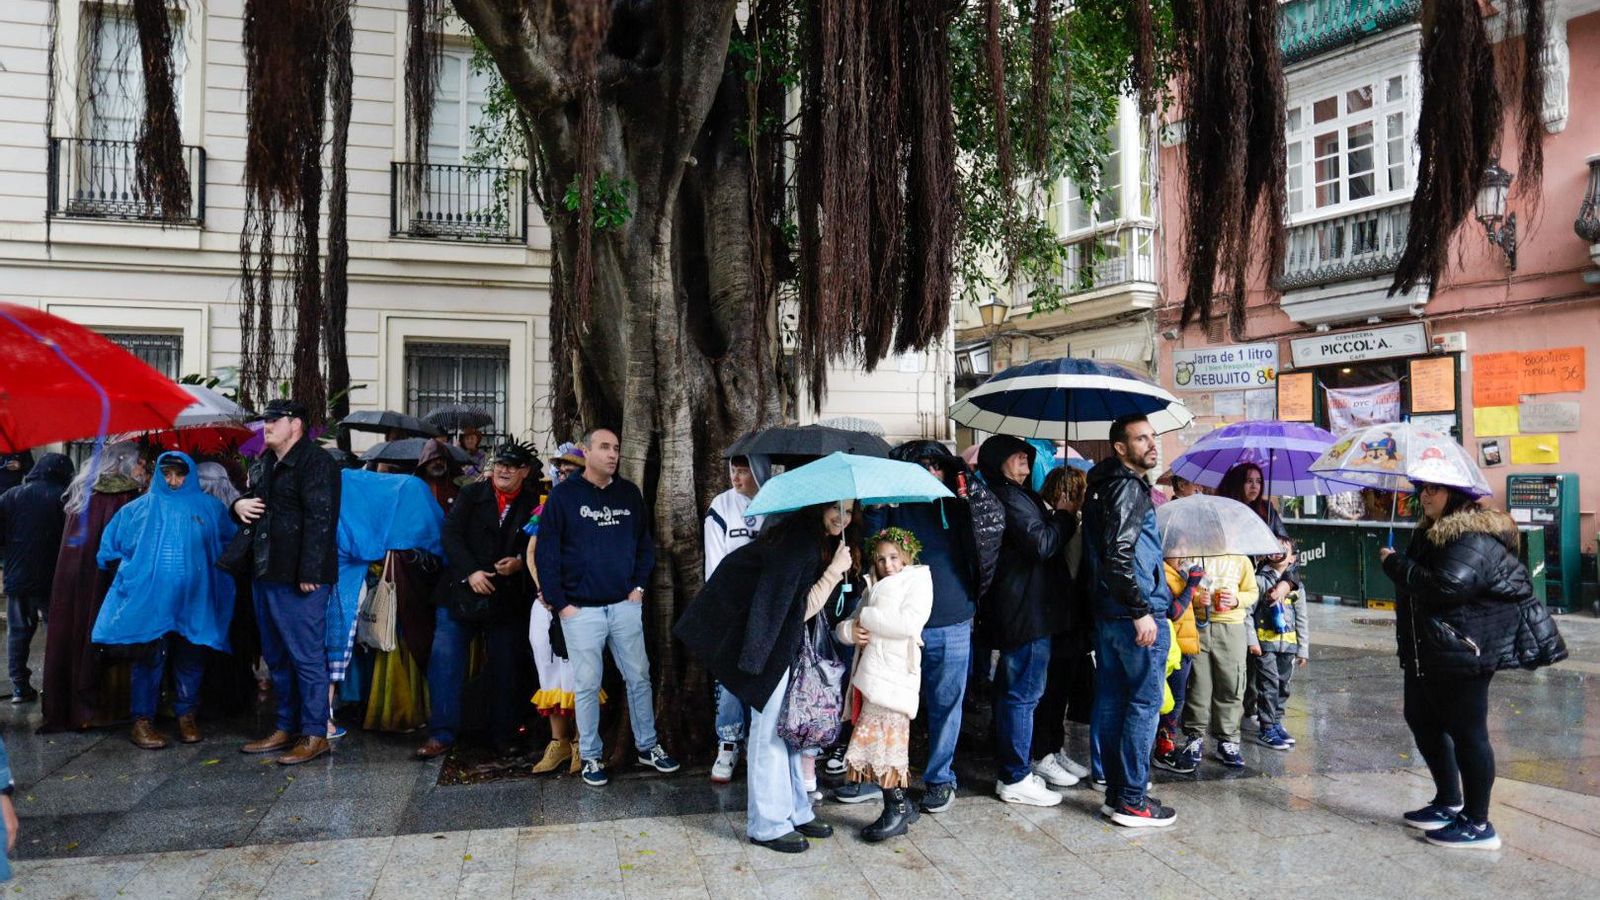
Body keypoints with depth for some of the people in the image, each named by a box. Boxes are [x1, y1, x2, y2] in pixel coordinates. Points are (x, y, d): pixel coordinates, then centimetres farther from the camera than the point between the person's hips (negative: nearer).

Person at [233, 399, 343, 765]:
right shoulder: (263, 464, 17)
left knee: (307, 657, -4)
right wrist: (239, 504, 8)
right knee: (276, 656, 17)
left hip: (299, 581, -10)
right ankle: (286, 728, 28)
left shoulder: (316, 463, -13)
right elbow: (248, 499, 34)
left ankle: (315, 734, 4)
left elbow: (320, 521, -20)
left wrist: (309, 573, -24)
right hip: (265, 574, 10)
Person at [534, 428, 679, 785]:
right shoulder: (564, 495, -4)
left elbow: (645, 542, 15)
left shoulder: (629, 493, 7)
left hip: (625, 605, 3)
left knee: (639, 677, 9)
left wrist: (639, 586, 4)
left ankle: (647, 746, 23)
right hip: (581, 609, -3)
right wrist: (560, 603, -8)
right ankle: (590, 756, 18)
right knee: (587, 685, 5)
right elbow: (546, 552, -5)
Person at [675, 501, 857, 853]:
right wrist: (834, 571, -26)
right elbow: (801, 610, -23)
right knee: (770, 727, -2)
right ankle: (767, 824, 8)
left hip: (789, 647, 10)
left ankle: (794, 811, 27)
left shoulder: (821, 541, 5)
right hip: (770, 646, -10)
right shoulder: (799, 541, -25)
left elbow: (807, 605, 8)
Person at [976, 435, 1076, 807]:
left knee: (1012, 691, 17)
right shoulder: (1010, 498, -15)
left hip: (1018, 609, 11)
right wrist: (1064, 515, -7)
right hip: (1027, 611, -11)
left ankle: (1015, 766, 28)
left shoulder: (1015, 495, 17)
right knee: (1023, 693, -5)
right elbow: (1041, 544, -22)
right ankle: (1015, 779, 1)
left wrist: (1056, 517, 7)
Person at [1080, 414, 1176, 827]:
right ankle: (1132, 801, 2)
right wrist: (1142, 612, -20)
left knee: (1111, 702, 11)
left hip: (1106, 613, 10)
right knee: (1145, 704, -3)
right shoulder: (1128, 487, -13)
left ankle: (1116, 794, 20)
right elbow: (1119, 554, -22)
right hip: (1135, 615, -10)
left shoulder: (1102, 487, 17)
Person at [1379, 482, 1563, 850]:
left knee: (1465, 732, -1)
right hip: (1427, 654, 11)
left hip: (1462, 651, -11)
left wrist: (1395, 564, -20)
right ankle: (1449, 803, 32)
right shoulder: (1432, 532, 14)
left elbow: (1447, 585, -31)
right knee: (1421, 720, 18)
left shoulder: (1474, 538, -18)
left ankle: (1478, 825, 10)